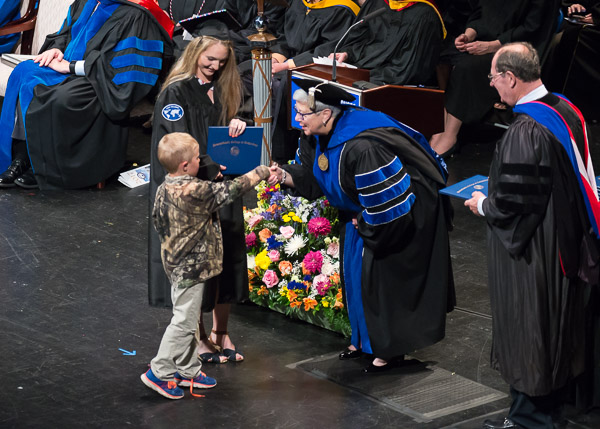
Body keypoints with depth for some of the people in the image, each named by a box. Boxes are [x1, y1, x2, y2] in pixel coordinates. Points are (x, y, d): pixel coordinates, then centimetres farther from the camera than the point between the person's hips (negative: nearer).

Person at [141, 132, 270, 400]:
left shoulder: (164, 189, 2)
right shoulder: (196, 191, -23)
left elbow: (158, 221, 13)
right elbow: (230, 190, -16)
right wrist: (257, 174, -1)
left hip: (175, 264, 9)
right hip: (191, 267, -9)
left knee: (187, 320, 18)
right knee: (184, 322, -1)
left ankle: (188, 371, 27)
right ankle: (159, 373, 4)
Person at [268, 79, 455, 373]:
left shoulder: (361, 147, -37)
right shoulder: (319, 138, -9)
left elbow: (388, 202, -31)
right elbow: (314, 178, 5)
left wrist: (366, 223, -15)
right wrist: (286, 176, -12)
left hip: (404, 213, -9)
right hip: (361, 213, 9)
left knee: (380, 276, -4)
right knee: (356, 269, 15)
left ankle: (390, 348, 11)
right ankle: (364, 338, 30)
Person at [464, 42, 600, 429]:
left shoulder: (526, 132, -26)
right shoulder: (566, 110, 1)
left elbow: (512, 202, -26)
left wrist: (482, 205, -4)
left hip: (531, 253, -9)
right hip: (567, 242, 9)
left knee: (528, 332, 4)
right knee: (557, 327, 20)